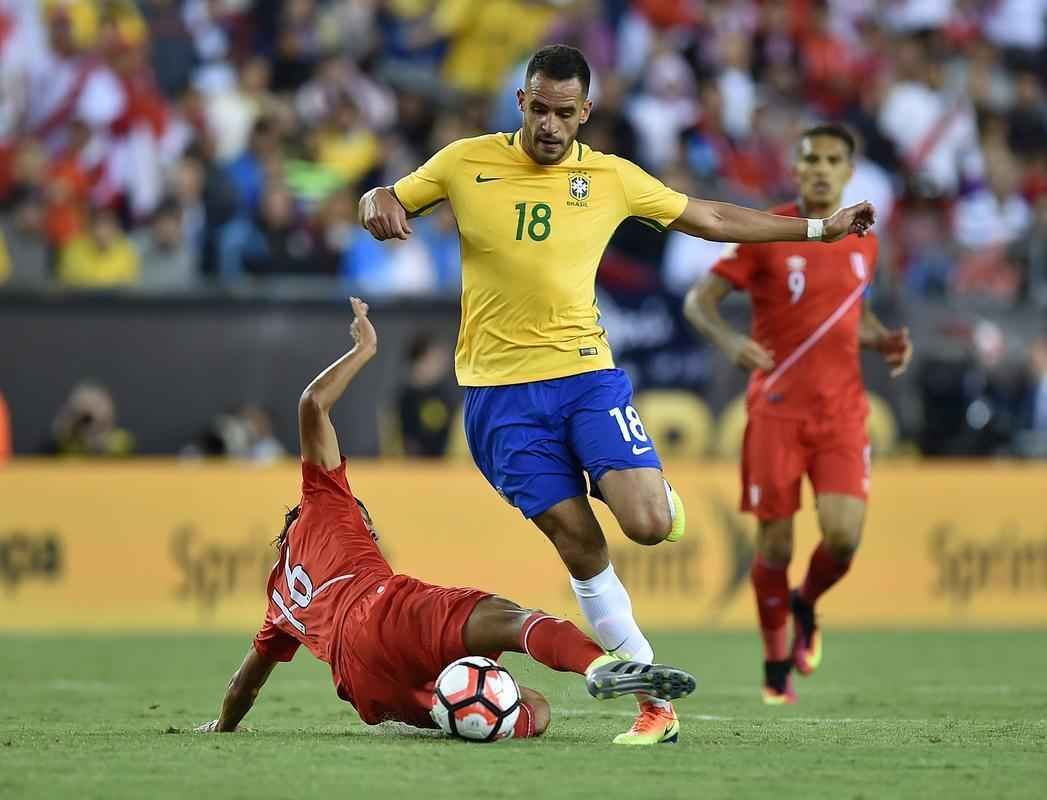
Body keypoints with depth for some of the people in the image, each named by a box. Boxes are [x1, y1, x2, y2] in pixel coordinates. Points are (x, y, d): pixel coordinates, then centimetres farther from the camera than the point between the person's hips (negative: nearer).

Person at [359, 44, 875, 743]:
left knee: (649, 524, -18)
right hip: (501, 391, -1)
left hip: (585, 373, 1)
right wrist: (378, 206, -13)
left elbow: (711, 219, 13)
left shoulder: (611, 177, 3)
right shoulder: (466, 162, 1)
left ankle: (656, 492, 21)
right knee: (580, 549, -4)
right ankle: (656, 700, 5)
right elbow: (384, 203, 13)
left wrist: (818, 229, 13)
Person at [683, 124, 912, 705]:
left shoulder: (863, 242, 8)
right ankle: (776, 665, 19)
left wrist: (884, 341, 5)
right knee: (775, 542, -1)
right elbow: (698, 300, -4)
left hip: (842, 411, 3)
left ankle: (806, 604, 20)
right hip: (776, 410, -2)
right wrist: (727, 339, -24)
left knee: (843, 535, -14)